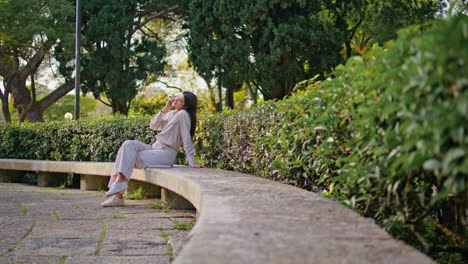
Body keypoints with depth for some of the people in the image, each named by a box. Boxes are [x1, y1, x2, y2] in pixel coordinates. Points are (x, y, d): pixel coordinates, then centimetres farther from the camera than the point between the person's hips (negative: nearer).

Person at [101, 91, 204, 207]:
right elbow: (153, 126, 9)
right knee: (128, 144, -14)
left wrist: (192, 163, -15)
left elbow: (187, 140, -11)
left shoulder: (183, 114, -8)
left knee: (129, 158, -17)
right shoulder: (170, 114, 18)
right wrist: (165, 109, 0)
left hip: (166, 153, -8)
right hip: (155, 147, 8)